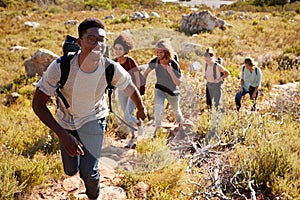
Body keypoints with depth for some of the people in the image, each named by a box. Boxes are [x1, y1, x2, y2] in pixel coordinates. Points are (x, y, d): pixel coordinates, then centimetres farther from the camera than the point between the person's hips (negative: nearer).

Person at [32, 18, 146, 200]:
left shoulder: (112, 69, -28)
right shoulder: (60, 67, -33)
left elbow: (131, 88, -5)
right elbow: (38, 104, -25)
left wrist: (141, 109, 13)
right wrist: (63, 135, -35)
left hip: (94, 119, 0)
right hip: (66, 121, 1)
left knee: (89, 172, -11)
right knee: (70, 171, 15)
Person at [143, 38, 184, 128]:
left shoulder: (174, 65, -29)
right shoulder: (155, 61, -21)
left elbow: (178, 83, -28)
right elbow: (146, 72, -3)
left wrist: (170, 72, -41)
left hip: (172, 91, -1)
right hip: (159, 90, 1)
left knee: (176, 111, 21)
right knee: (157, 111, -20)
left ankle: (181, 126, 52)